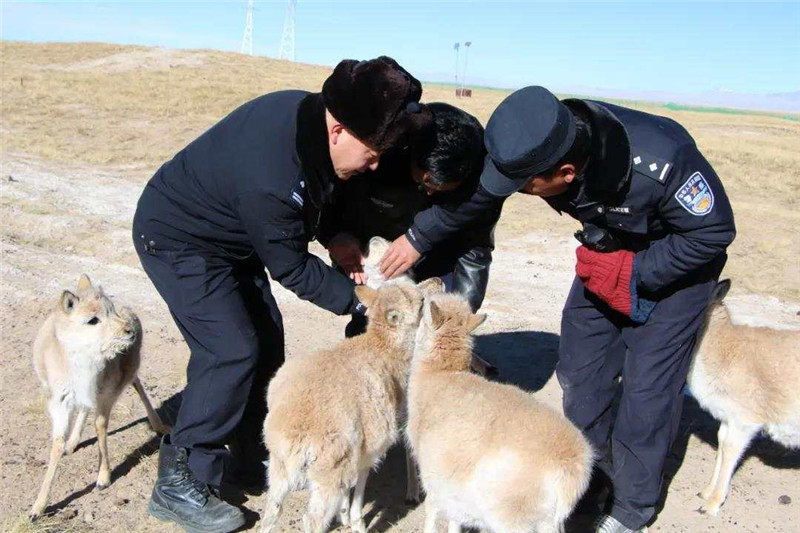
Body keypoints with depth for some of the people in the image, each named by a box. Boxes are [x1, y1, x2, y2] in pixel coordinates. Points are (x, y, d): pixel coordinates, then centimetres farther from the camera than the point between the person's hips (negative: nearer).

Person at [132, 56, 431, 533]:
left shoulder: (313, 113, -14)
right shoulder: (270, 178, -39)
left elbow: (319, 191, 7)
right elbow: (292, 269, -25)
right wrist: (359, 299, -19)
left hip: (229, 238, 9)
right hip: (176, 239, -9)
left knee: (266, 343, 8)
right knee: (232, 350, -16)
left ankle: (253, 456, 24)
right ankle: (179, 484, -2)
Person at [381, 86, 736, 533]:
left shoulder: (658, 163, -42)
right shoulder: (540, 142, -27)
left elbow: (715, 231, -25)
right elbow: (476, 190, -7)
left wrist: (634, 273, -27)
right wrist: (419, 236, -1)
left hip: (677, 257, -5)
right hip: (608, 253, 6)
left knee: (647, 386, -6)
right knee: (579, 370, 7)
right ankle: (591, 474, 30)